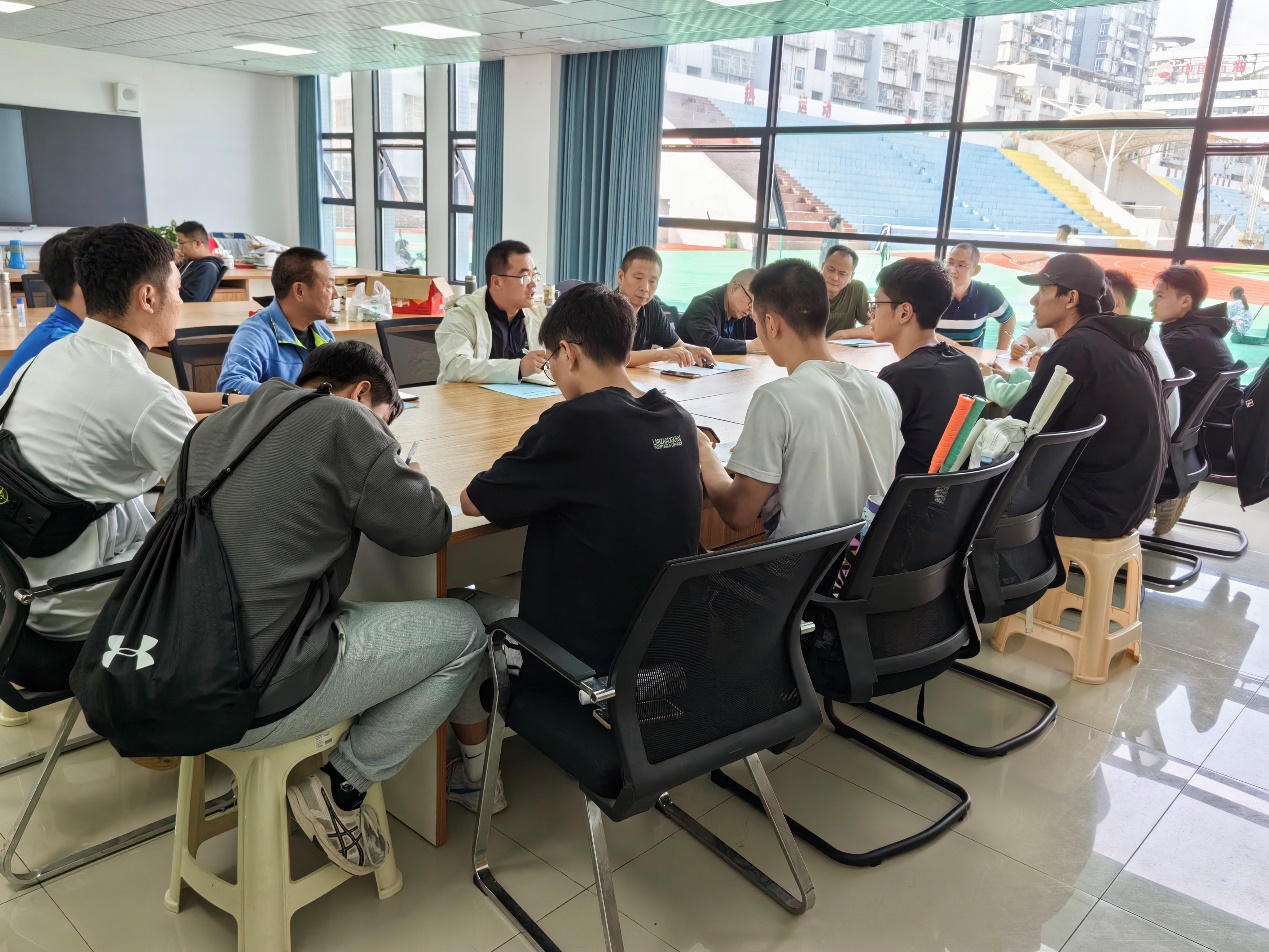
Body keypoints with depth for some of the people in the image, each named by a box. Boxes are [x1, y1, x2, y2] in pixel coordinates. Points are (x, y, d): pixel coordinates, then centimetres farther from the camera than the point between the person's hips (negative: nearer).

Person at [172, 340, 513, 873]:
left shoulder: (210, 429, 13)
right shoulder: (345, 421, -9)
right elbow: (428, 530, -4)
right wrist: (405, 477, 17)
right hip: (254, 703, -8)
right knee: (464, 629, 6)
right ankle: (341, 789, 10)